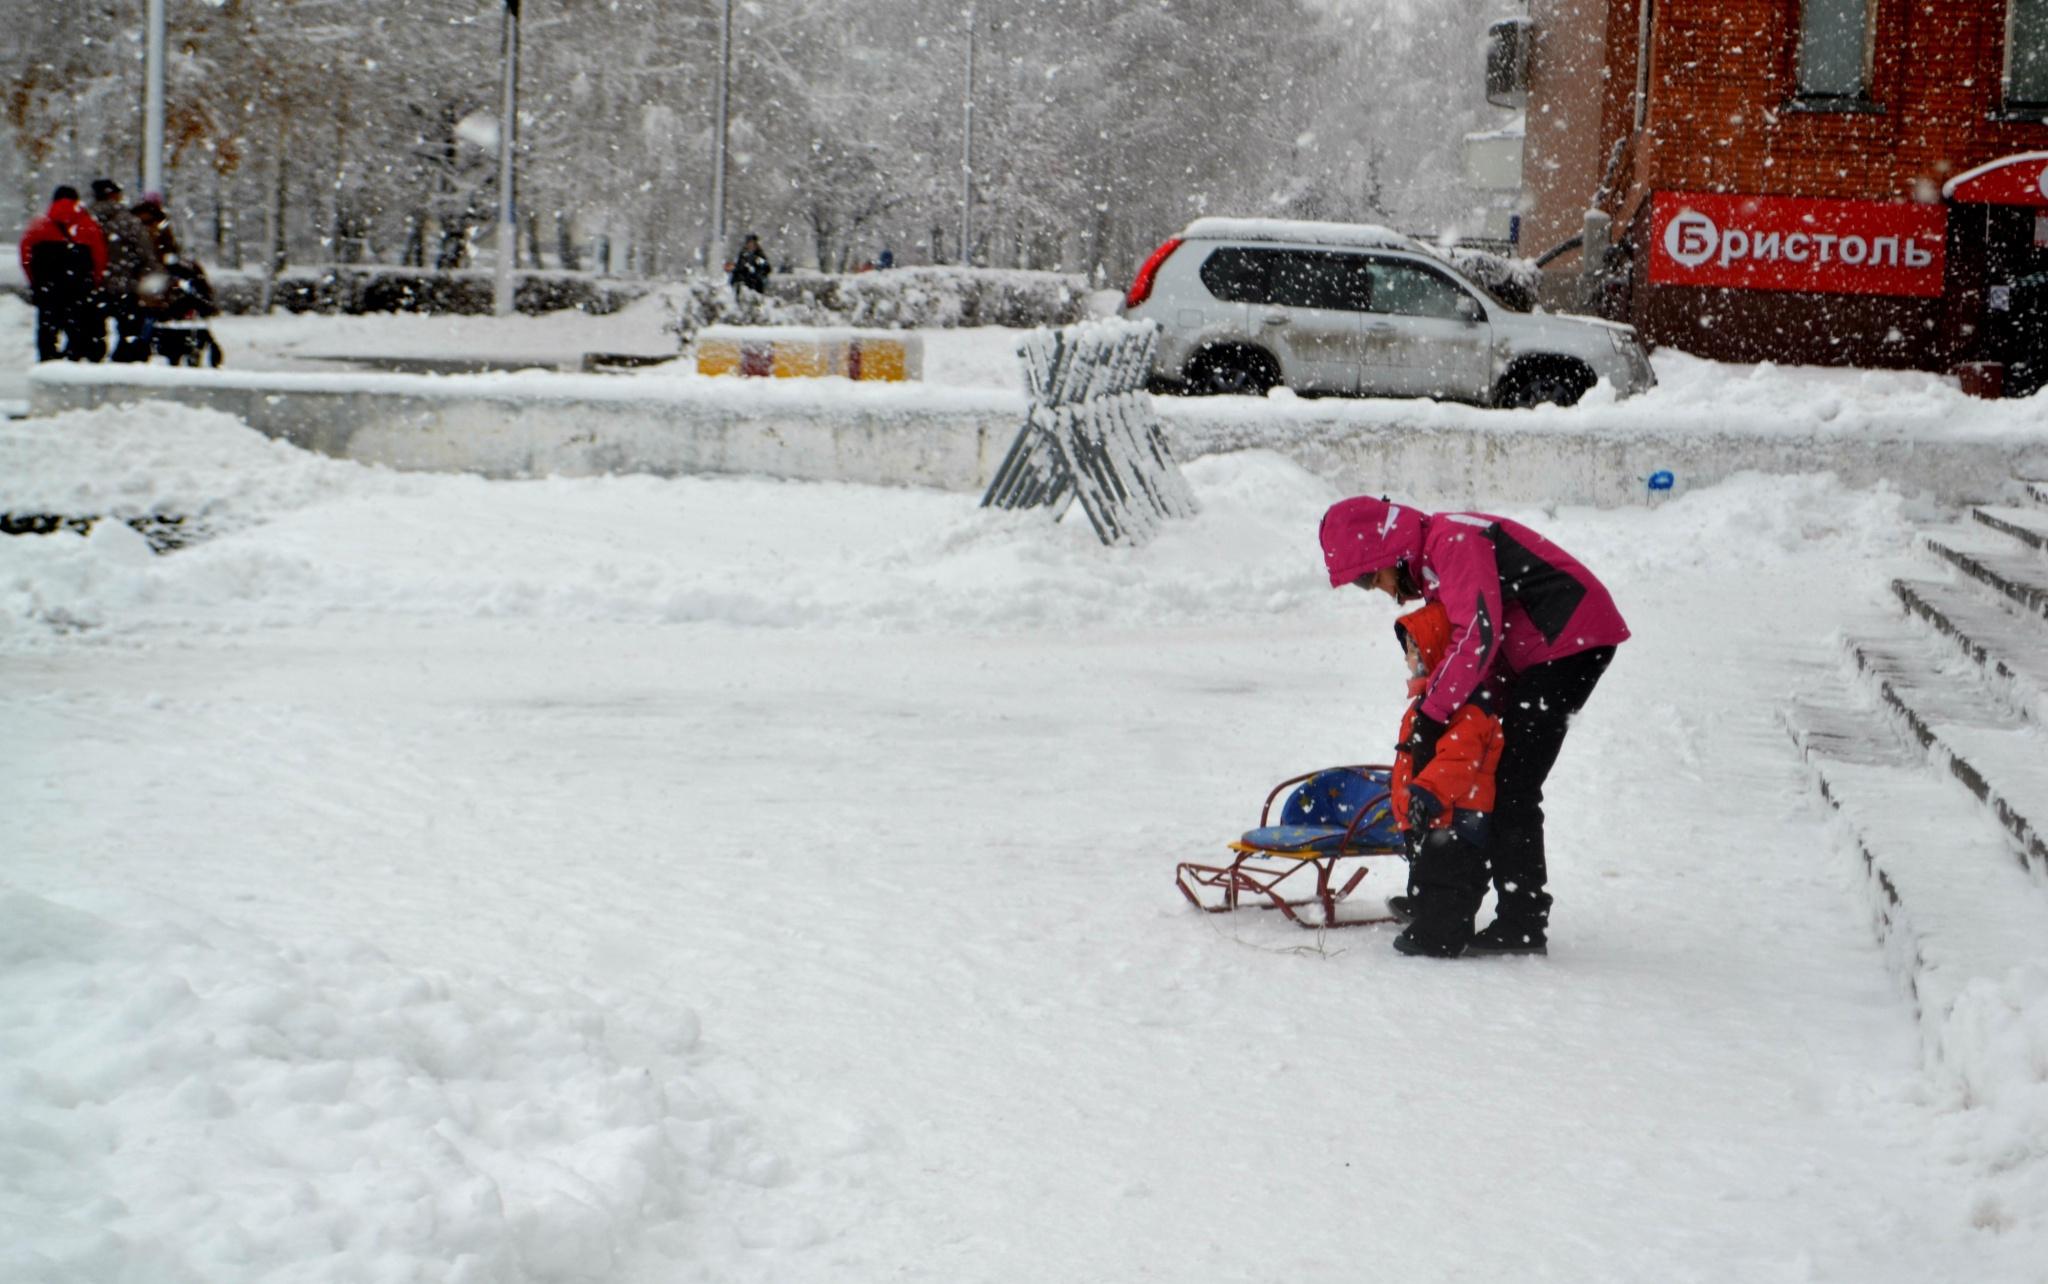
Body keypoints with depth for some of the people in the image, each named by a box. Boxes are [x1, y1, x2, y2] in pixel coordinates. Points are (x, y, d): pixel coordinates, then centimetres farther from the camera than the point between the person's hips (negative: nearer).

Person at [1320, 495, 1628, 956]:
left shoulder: (1451, 541, -17)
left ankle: (1522, 923, -10)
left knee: (1512, 783, -12)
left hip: (1573, 639, -10)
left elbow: (1478, 633, -26)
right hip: (1544, 649, 10)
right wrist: (1432, 704, 2)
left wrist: (1432, 715, -23)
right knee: (1501, 779, 10)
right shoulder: (1431, 555, 14)